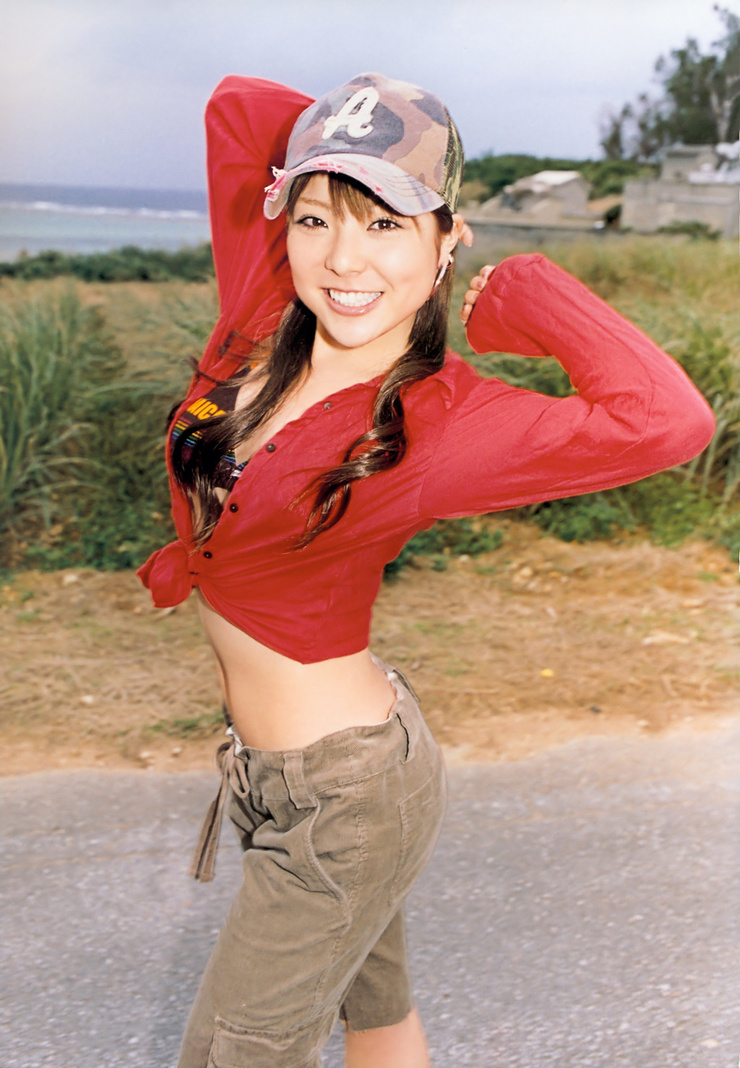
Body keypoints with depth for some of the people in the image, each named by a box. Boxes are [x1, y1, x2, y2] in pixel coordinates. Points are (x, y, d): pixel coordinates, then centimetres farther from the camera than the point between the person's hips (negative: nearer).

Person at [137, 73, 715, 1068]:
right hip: (273, 763, 7)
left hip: (345, 799, -7)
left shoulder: (440, 417, -23)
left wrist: (520, 294, -26)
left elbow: (667, 419, -39)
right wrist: (381, 156, -3)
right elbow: (236, 106, 1)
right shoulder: (260, 323, -7)